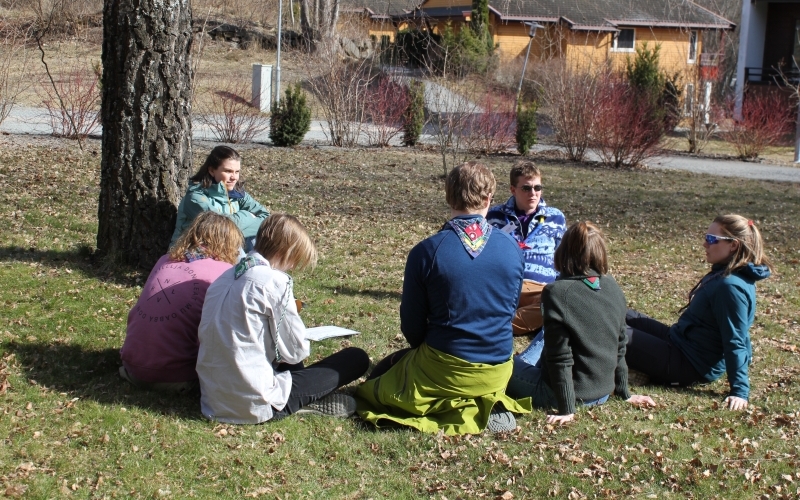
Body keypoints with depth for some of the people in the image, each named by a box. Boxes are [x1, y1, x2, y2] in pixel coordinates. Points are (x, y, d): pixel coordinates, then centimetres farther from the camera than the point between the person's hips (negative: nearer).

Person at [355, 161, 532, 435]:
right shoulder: (512, 248, -5)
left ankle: (452, 407, -1)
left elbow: (412, 325, -5)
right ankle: (487, 403, 6)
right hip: (498, 373, 5)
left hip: (443, 370, -5)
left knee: (381, 374, 24)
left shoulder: (427, 251, -15)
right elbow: (510, 310, 9)